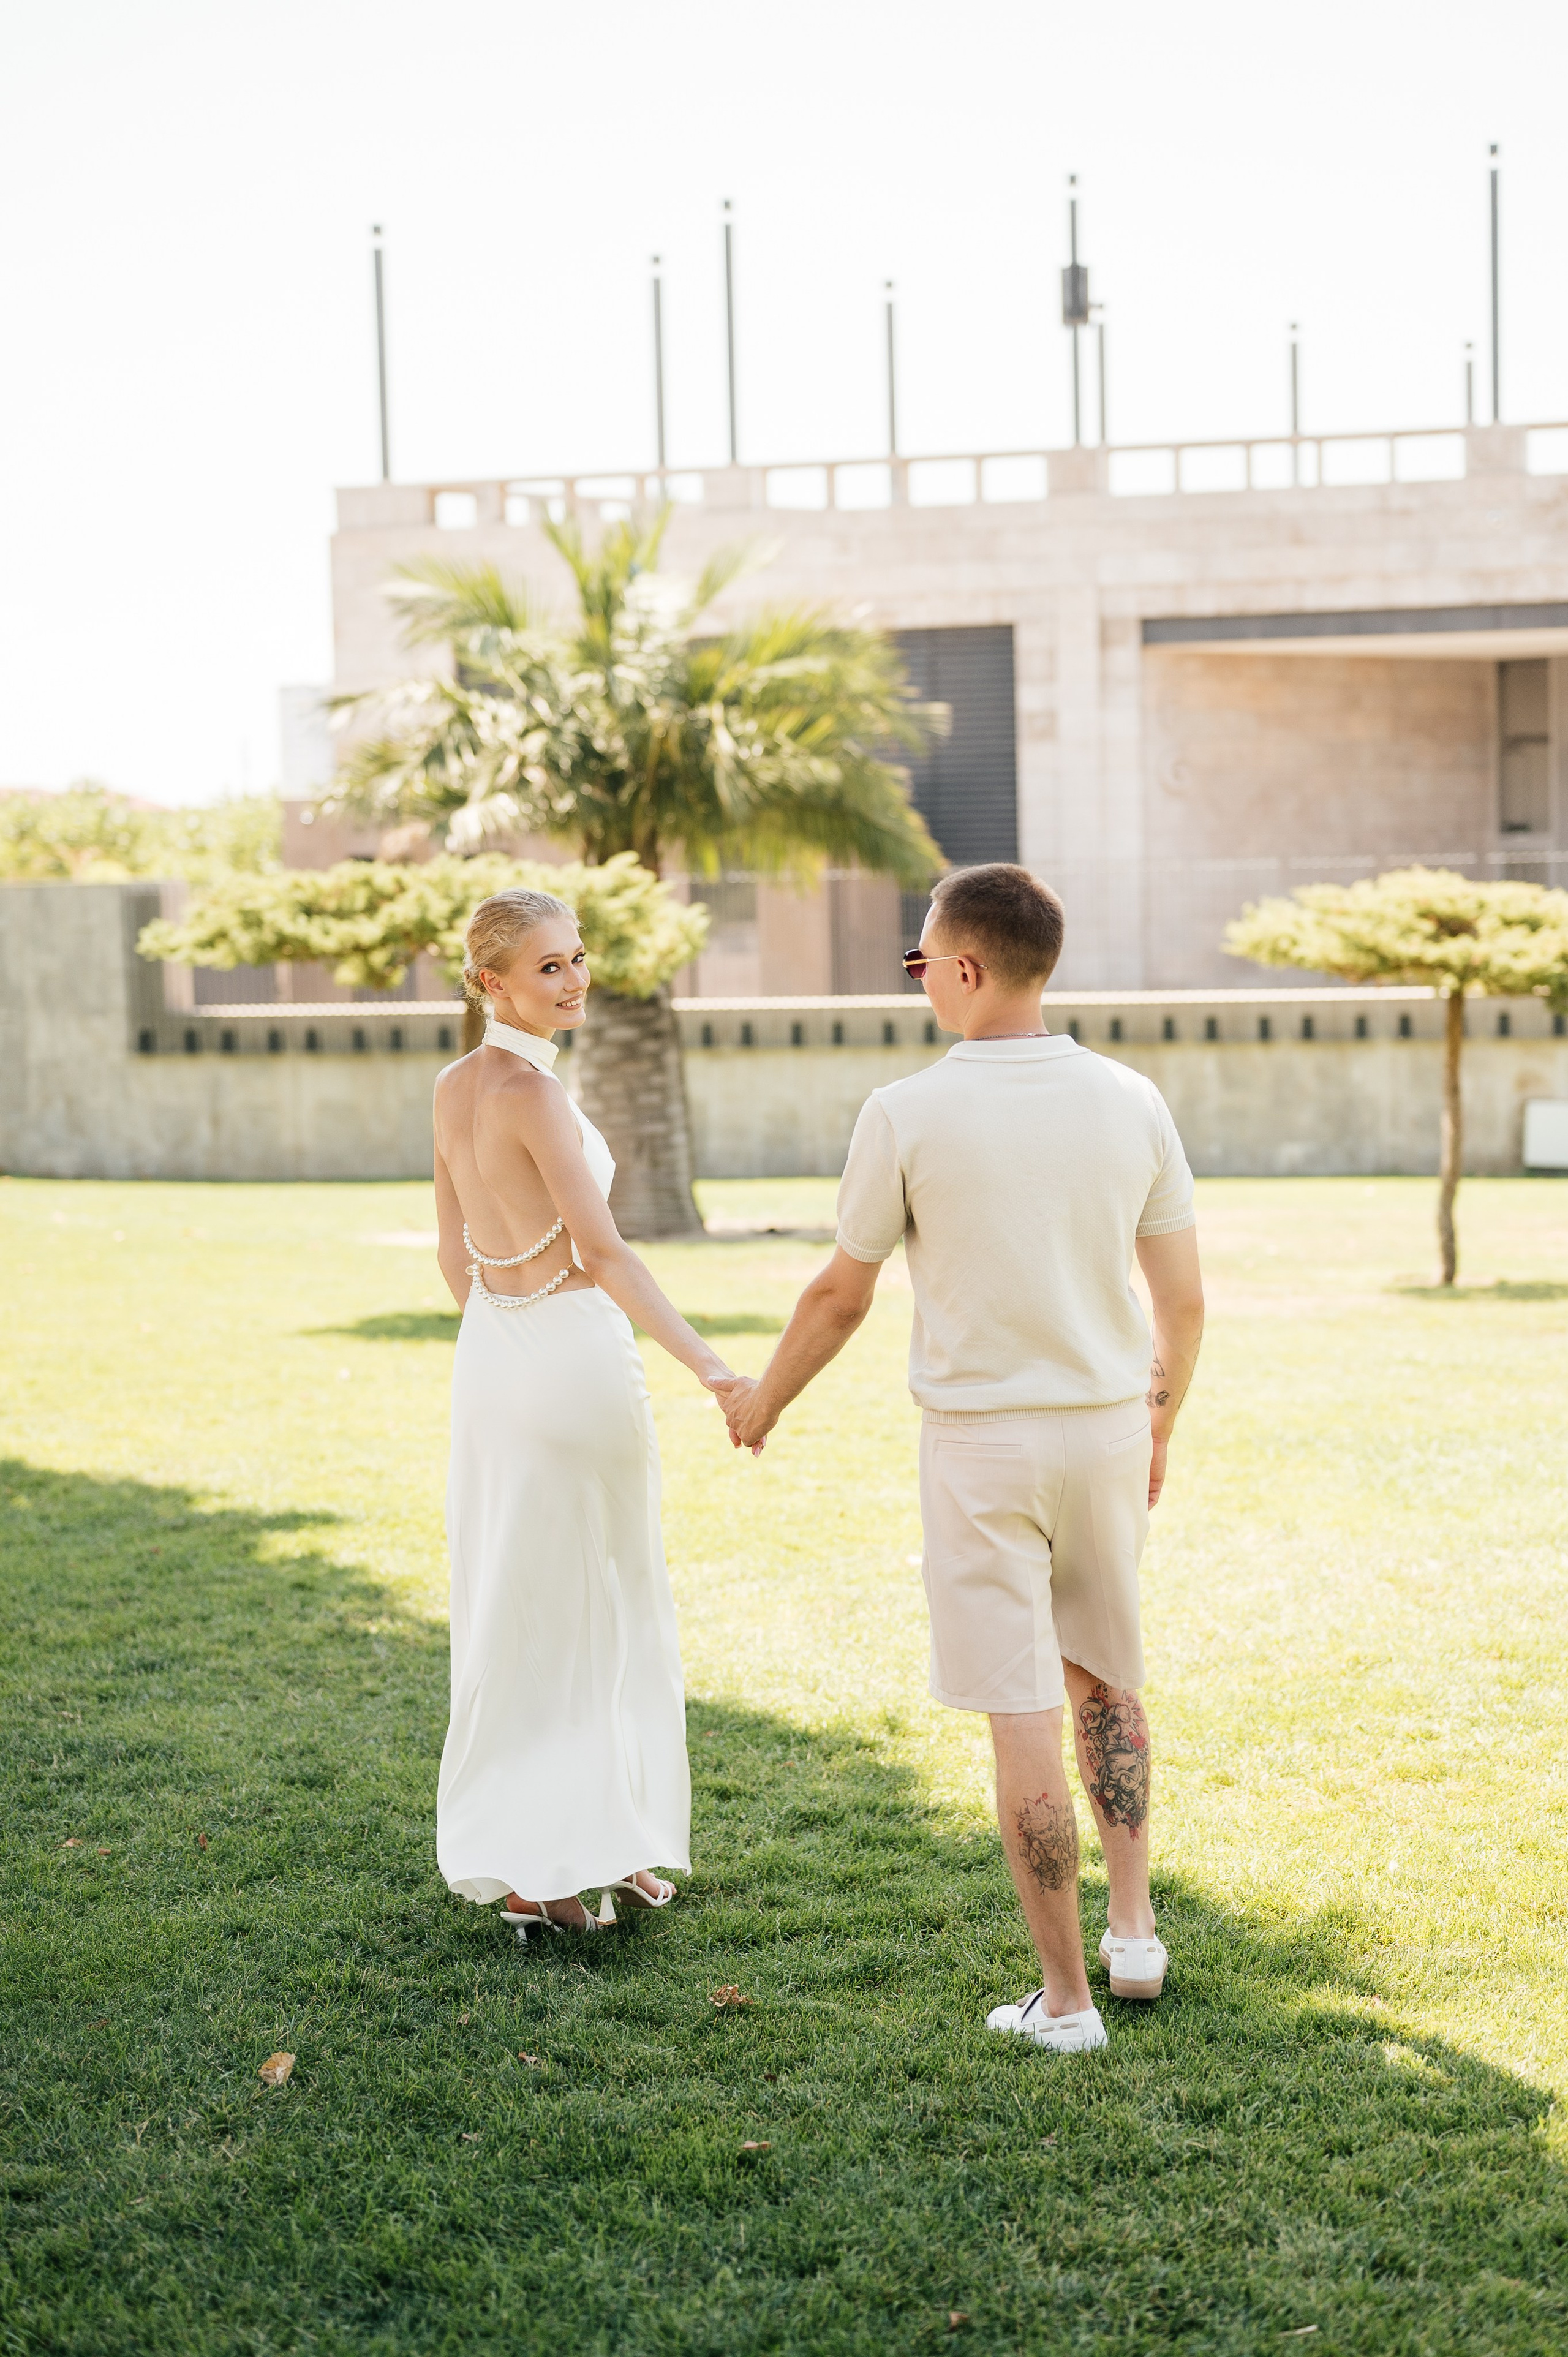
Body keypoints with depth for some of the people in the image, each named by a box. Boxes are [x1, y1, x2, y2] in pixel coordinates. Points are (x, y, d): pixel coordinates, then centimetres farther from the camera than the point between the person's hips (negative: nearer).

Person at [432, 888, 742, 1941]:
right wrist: (708, 1363, -29)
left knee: (518, 1606, 13)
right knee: (591, 1607, 4)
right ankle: (546, 1864, 12)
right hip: (575, 1350, -8)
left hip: (491, 1351, 9)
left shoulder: (453, 1087, 7)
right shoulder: (531, 1088, -18)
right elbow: (602, 1249, -26)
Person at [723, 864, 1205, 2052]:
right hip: (1107, 1428, 4)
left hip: (979, 1444, -4)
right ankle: (1135, 1929, 23)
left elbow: (841, 1296, -4)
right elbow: (1185, 1299, 3)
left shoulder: (907, 1116, -14)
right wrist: (1160, 1425, 21)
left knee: (1024, 1718, 1)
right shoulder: (1133, 1103, -4)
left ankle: (1066, 1997, 7)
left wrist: (764, 1403, 14)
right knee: (1104, 1674, 24)